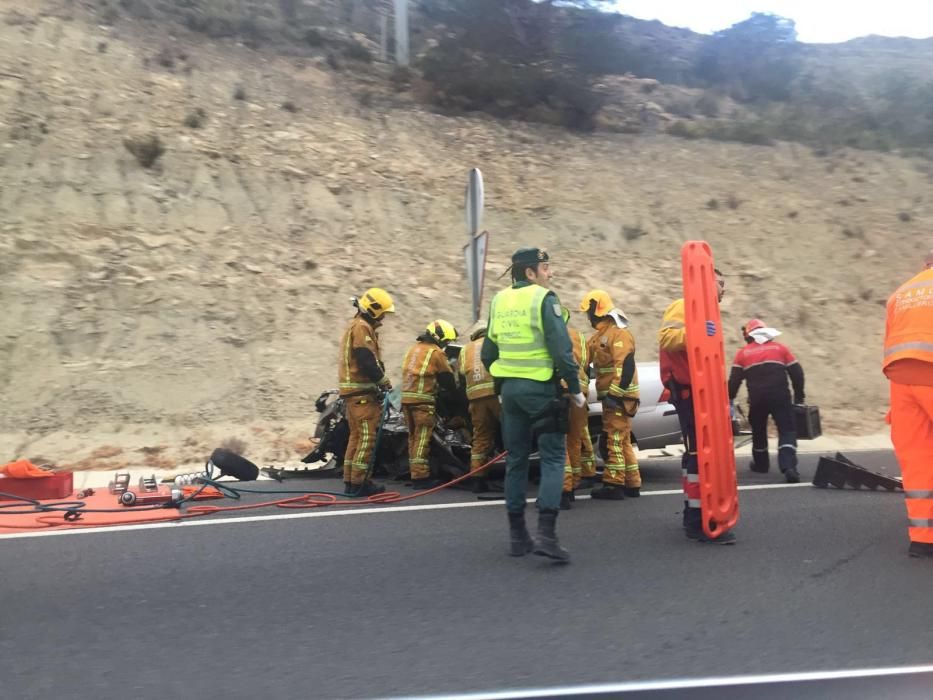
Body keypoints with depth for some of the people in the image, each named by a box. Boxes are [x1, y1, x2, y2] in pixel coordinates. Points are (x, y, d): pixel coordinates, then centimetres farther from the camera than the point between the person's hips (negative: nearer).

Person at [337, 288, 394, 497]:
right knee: (368, 436, -11)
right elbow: (367, 361, -21)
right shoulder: (362, 328, -11)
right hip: (361, 391, -11)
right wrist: (384, 381, -10)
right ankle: (357, 483, -11)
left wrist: (378, 383, 13)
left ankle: (350, 481, 15)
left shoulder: (355, 326, 22)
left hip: (353, 391, 11)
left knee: (356, 436, 13)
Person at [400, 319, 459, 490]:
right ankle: (420, 476, -9)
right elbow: (447, 378, 1)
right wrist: (455, 395, 15)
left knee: (413, 437, 13)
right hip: (422, 399, -8)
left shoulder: (414, 348, 21)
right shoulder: (436, 352, -4)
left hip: (406, 397, 8)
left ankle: (415, 473, 17)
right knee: (422, 439, -7)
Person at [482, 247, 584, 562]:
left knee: (516, 459, 12)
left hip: (509, 389, 6)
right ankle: (546, 534, -12)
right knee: (552, 457, -1)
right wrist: (575, 388, -7)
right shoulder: (543, 299, -10)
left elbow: (488, 353, 14)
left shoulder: (499, 301, 11)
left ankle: (517, 535, 15)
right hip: (540, 388, -6)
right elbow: (561, 350, -16)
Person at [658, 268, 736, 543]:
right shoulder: (683, 307, -8)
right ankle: (699, 521, -11)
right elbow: (666, 337, -26)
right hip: (688, 391, -11)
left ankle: (693, 513, 23)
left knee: (698, 452, 14)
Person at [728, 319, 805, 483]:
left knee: (758, 431, 21)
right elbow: (797, 373, 10)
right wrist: (799, 397, 17)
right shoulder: (780, 348, 14)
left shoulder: (743, 353, 11)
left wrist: (729, 400, 14)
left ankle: (761, 464, 34)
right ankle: (789, 467, -18)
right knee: (787, 431, 0)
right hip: (780, 397, 0)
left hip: (757, 399, 1)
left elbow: (734, 380, 5)